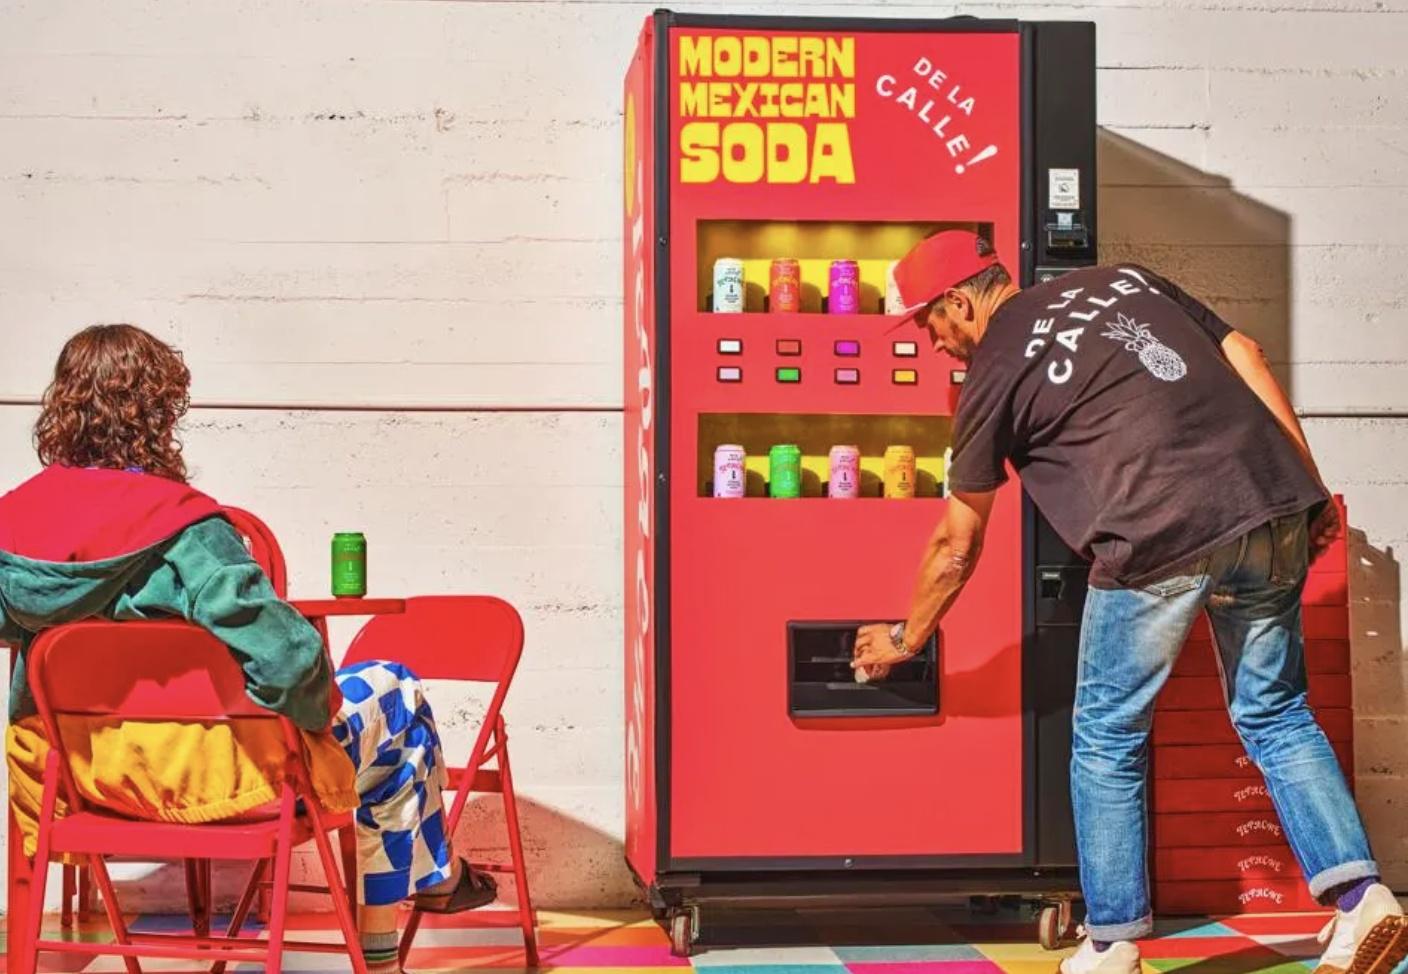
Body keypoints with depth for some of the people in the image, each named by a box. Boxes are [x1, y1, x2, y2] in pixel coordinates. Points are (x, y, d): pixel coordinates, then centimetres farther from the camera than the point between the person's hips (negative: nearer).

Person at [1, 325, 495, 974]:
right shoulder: (181, 524, -24)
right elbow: (284, 655, -27)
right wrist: (322, 699, -6)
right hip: (194, 769, -8)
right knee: (396, 701, 15)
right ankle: (436, 876, 40)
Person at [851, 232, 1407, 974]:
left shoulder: (995, 371, 7)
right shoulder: (1125, 280, 21)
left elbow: (957, 543, 14)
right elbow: (1245, 358, 13)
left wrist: (906, 638, 29)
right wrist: (1309, 488, 14)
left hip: (1158, 539, -5)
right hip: (1271, 508, 6)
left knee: (1107, 740, 12)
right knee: (1276, 716, 19)